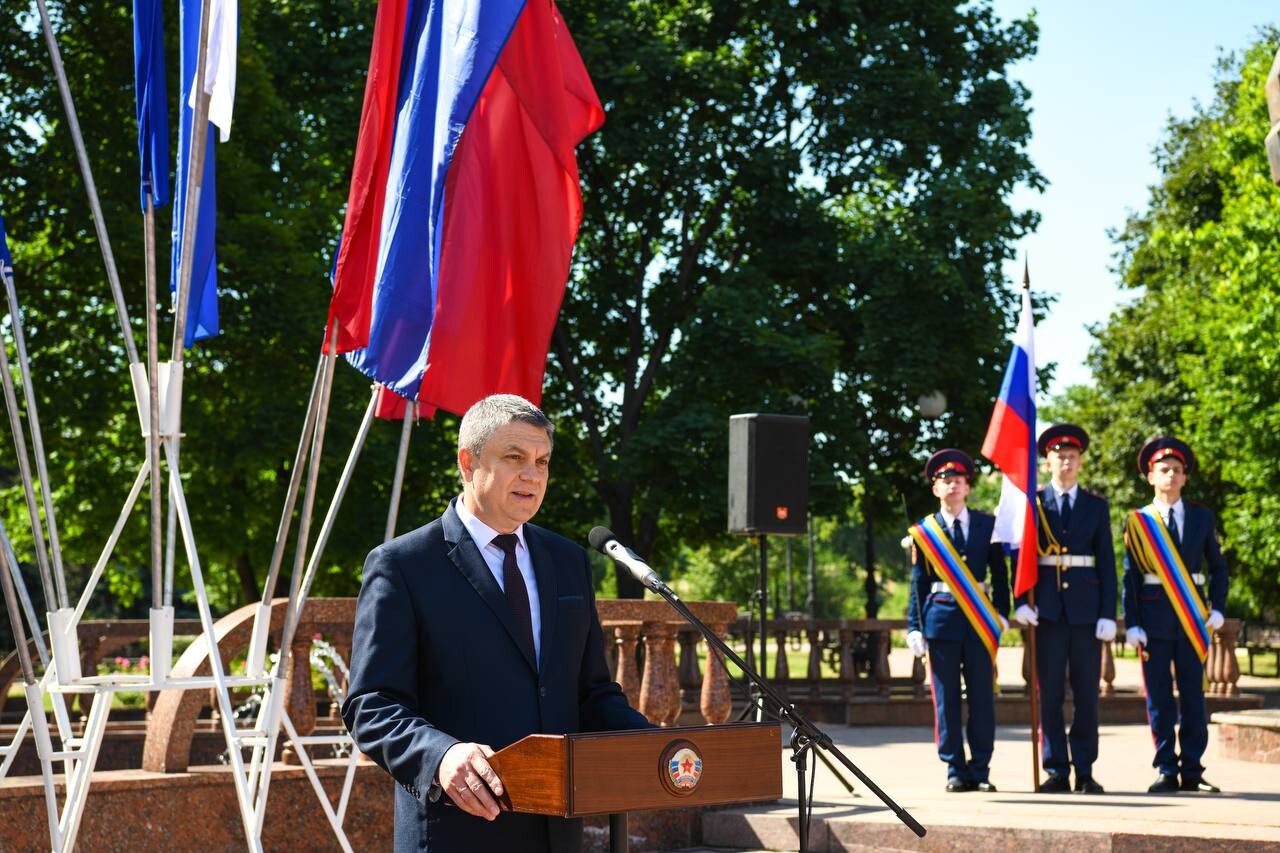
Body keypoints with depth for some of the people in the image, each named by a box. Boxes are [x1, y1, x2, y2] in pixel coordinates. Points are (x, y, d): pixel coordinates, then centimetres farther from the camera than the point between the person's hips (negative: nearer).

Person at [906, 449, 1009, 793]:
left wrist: (1002, 613, 1)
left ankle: (980, 770, 9)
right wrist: (914, 626, 1)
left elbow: (1000, 573, 10)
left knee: (982, 697, 1)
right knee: (946, 699, 1)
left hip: (980, 619, 1)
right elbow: (918, 582, 7)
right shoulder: (924, 532, 6)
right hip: (941, 616, -1)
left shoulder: (987, 525, 8)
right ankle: (955, 770, 8)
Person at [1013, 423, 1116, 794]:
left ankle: (1085, 771, 8)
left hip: (1086, 606, 1)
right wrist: (1021, 601, -8)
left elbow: (1107, 563, 7)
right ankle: (1056, 771, 5)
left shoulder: (1096, 506, 10)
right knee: (1049, 693, 0)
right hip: (1048, 607, -1)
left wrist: (1108, 614, -1)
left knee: (1086, 692, 2)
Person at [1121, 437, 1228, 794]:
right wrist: (1131, 624, -6)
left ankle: (1192, 771, 10)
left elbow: (1218, 567, 13)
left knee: (1193, 695, 3)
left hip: (1192, 615, 1)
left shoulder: (1202, 517, 8)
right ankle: (1166, 771, 6)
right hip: (1154, 616, -1)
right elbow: (1129, 576, 1)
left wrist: (1217, 608, 0)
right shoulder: (1137, 521, 3)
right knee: (1159, 697, 1)